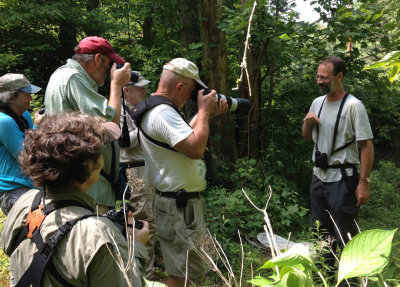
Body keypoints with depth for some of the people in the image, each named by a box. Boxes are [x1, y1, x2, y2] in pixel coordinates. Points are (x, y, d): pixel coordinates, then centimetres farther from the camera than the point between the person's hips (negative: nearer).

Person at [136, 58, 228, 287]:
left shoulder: (156, 108, 12)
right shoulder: (163, 113, -22)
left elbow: (185, 134, 21)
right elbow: (196, 149, -30)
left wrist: (207, 114, 11)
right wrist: (204, 110, -18)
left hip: (181, 201, 11)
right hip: (180, 205, -11)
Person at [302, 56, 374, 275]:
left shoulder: (353, 106, -15)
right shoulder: (317, 103, 6)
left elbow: (367, 145, -16)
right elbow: (307, 137, 17)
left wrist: (364, 182, -20)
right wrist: (308, 123, -5)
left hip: (342, 179, -7)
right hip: (319, 176, 7)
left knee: (345, 233, 2)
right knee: (321, 229, 19)